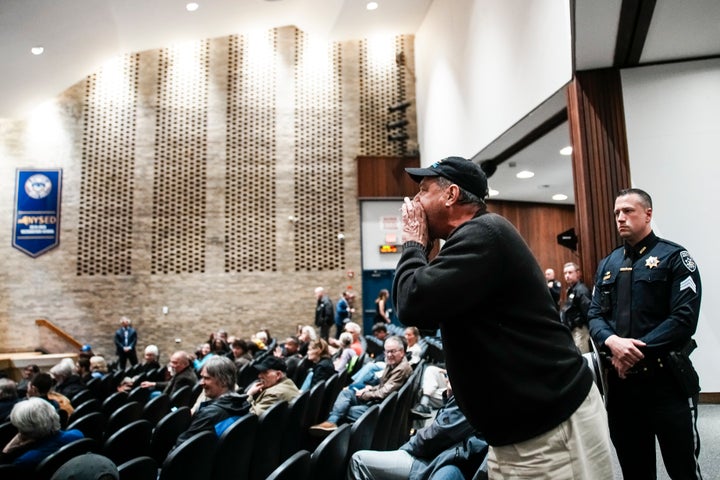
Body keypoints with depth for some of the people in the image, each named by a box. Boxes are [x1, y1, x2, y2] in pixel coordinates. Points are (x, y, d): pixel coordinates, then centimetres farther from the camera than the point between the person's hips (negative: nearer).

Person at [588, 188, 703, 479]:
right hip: (621, 379, 5)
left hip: (666, 378, -5)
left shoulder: (674, 257, -4)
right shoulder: (607, 265, 12)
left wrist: (637, 350, -18)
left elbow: (684, 318, -15)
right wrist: (613, 342, -15)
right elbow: (595, 315, 6)